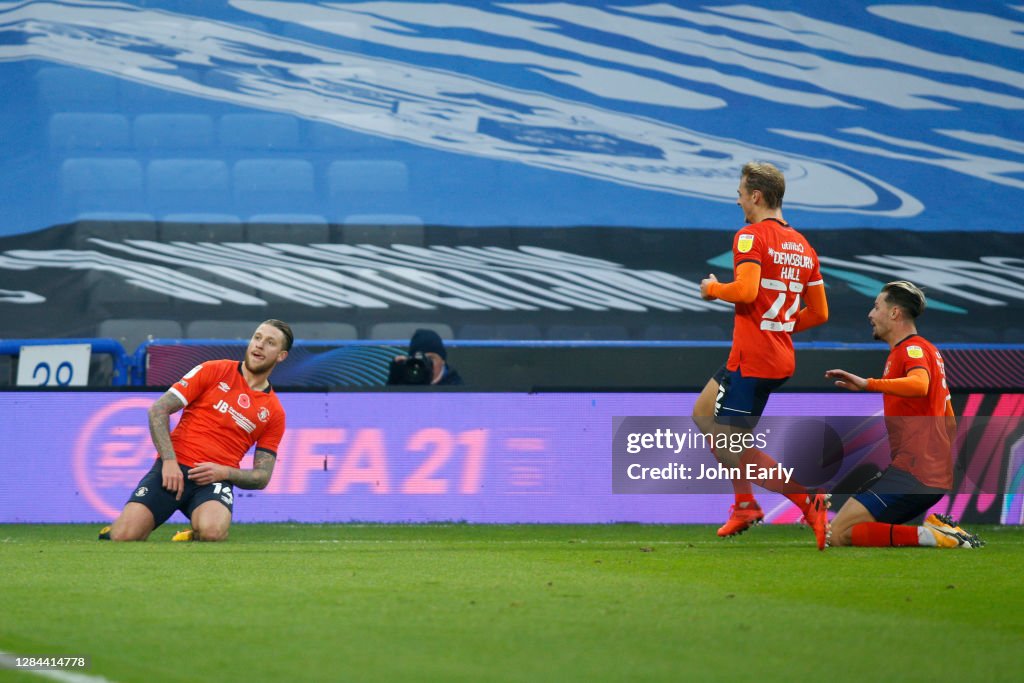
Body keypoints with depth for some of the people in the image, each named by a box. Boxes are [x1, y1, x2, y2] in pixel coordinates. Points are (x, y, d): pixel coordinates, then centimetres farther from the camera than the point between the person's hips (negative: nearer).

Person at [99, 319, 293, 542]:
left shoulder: (274, 412, 12)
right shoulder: (214, 371, 8)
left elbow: (262, 476, 12)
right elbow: (158, 410, 3)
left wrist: (224, 472, -8)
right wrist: (169, 460, -10)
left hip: (215, 480, 1)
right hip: (173, 468, -1)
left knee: (213, 531, -35)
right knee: (124, 536, -21)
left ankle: (193, 536, 2)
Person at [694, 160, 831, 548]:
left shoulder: (751, 237, -11)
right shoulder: (803, 246, 14)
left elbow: (746, 290, -26)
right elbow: (819, 313, 14)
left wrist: (713, 288, -6)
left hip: (752, 357, -9)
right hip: (781, 356, 9)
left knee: (733, 448, -4)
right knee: (703, 413, 25)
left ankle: (808, 499, -15)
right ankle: (744, 506, 22)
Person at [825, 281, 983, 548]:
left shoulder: (912, 348, -9)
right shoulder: (929, 350, 23)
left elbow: (919, 384, -34)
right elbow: (949, 422, 29)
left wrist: (868, 384, -42)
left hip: (912, 473, -10)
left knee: (838, 535, -14)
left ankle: (927, 535, -20)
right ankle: (936, 529, 2)